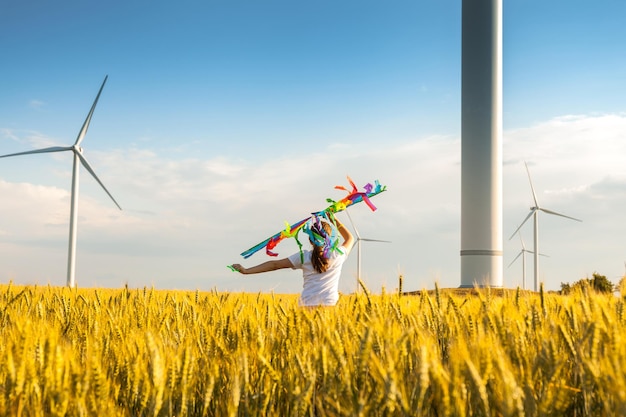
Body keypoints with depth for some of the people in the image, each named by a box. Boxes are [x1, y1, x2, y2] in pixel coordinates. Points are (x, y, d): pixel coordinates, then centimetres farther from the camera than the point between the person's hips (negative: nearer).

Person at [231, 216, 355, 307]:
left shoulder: (303, 256, 4)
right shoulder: (338, 255, 5)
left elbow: (275, 264, 2)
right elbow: (350, 238, 26)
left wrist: (246, 271, 3)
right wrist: (334, 219, 29)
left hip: (307, 304, 0)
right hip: (330, 305, 0)